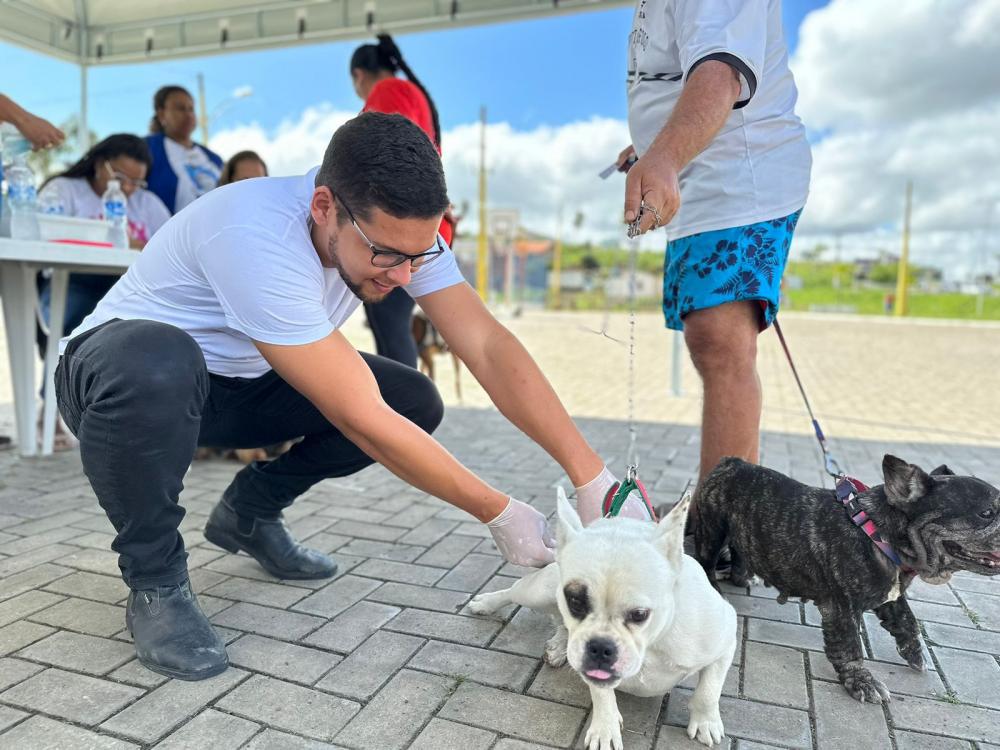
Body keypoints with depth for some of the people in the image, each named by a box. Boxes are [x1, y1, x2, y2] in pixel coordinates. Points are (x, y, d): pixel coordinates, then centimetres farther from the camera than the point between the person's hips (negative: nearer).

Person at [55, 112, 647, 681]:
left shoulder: (397, 228, -19)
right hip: (120, 371, -5)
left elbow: (489, 347, -23)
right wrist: (500, 513, -30)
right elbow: (361, 419, -38)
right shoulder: (257, 238, -38)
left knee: (415, 403, -14)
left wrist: (594, 476, -31)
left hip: (238, 385, 5)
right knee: (157, 364, -41)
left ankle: (250, 513, 9)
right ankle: (155, 579, -13)